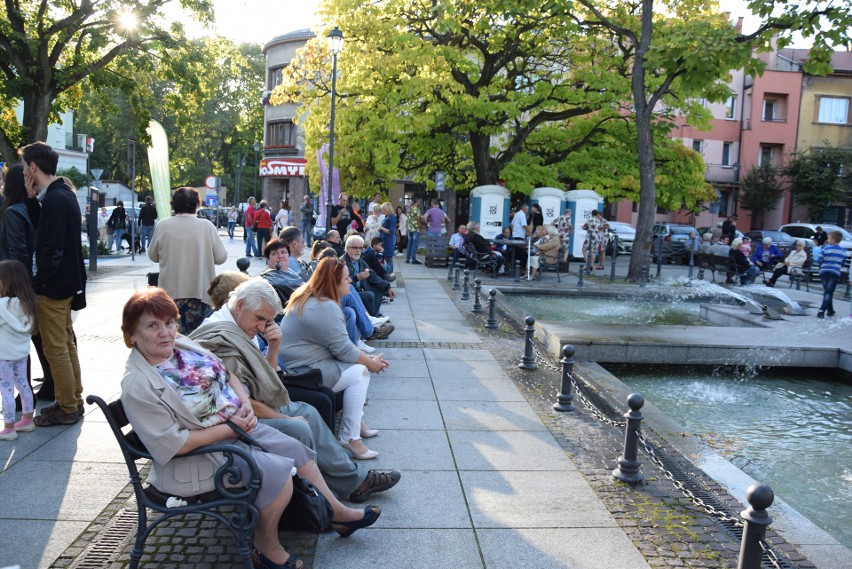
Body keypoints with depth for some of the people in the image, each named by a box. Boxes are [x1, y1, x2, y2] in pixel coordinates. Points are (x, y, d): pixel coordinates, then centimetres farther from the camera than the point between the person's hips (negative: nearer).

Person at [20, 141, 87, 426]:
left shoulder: (54, 200, -20)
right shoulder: (64, 194, 10)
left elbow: (53, 250, -23)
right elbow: (45, 234, 11)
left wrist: (38, 283, -12)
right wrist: (33, 197, 3)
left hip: (54, 286, -10)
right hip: (66, 281, 10)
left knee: (55, 349, 0)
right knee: (65, 344, 17)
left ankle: (68, 408, 11)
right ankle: (73, 401, 28)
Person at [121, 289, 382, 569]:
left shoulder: (184, 345, 0)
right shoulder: (137, 385, -22)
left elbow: (227, 374, 12)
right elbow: (173, 444, -24)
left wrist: (245, 404, -7)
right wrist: (229, 428, -18)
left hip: (237, 426, 8)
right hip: (202, 452, -8)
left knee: (298, 450, 6)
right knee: (277, 470, -22)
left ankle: (336, 513, 25)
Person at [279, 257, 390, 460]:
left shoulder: (309, 297, 11)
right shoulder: (325, 307, -22)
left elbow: (339, 344, 14)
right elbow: (343, 349, -18)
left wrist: (369, 358, 6)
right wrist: (371, 363, -3)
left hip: (296, 362, 11)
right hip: (303, 372, -11)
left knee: (361, 362, 12)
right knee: (360, 372, -14)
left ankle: (355, 419, 16)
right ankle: (350, 439, -9)